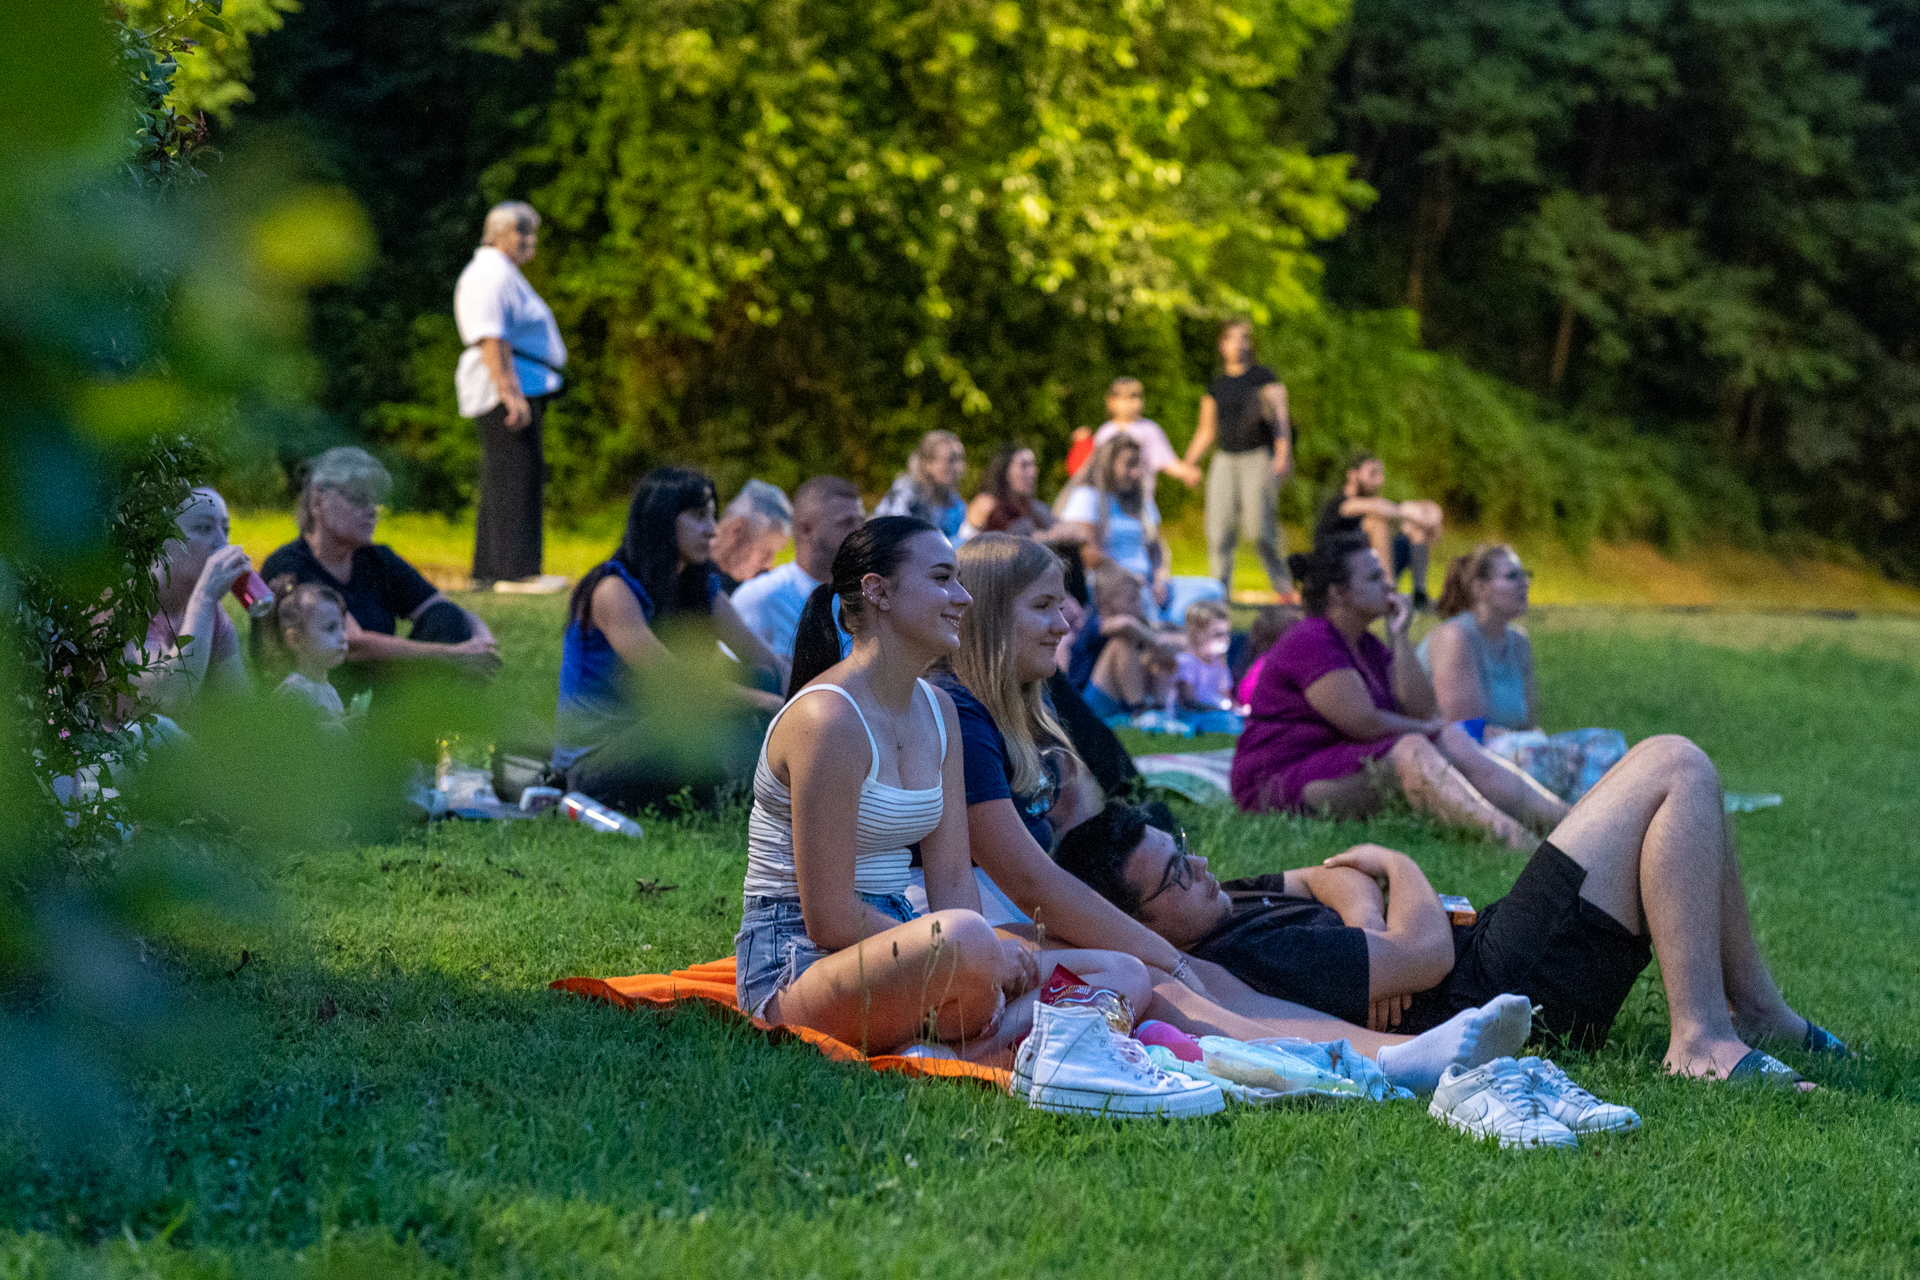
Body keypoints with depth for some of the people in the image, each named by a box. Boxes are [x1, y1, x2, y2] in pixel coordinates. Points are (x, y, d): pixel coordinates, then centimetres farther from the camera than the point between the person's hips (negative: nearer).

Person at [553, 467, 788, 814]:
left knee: (766, 678, -7)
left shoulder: (703, 590, 9)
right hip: (593, 764, -8)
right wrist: (764, 703, -27)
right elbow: (671, 681, -25)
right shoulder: (613, 591, -16)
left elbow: (770, 663, 2)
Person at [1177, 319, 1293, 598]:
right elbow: (1207, 430, 22)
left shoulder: (1263, 377, 4)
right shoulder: (1216, 385, 16)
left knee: (1259, 527, -16)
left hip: (1258, 457, -4)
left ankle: (1283, 585, -3)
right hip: (1226, 459, 4)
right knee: (1219, 529, -5)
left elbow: (1281, 418, -2)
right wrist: (1190, 462, 11)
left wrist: (1283, 455, -15)